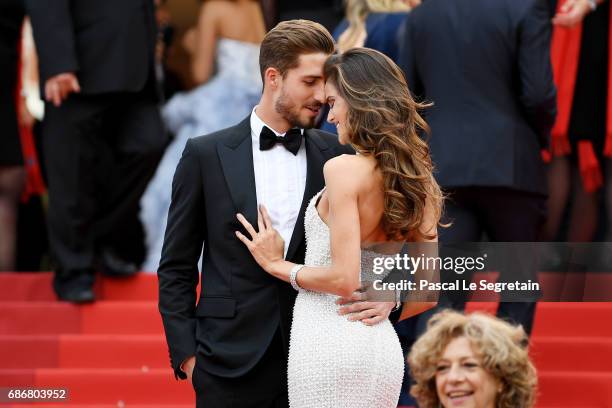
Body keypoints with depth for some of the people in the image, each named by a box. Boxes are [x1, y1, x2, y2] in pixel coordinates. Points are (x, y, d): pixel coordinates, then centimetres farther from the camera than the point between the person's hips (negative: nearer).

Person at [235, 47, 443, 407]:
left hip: (329, 341, -7)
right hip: (384, 346, 7)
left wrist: (278, 265, -2)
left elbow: (344, 279, -16)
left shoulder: (345, 169, -12)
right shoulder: (416, 178, 8)